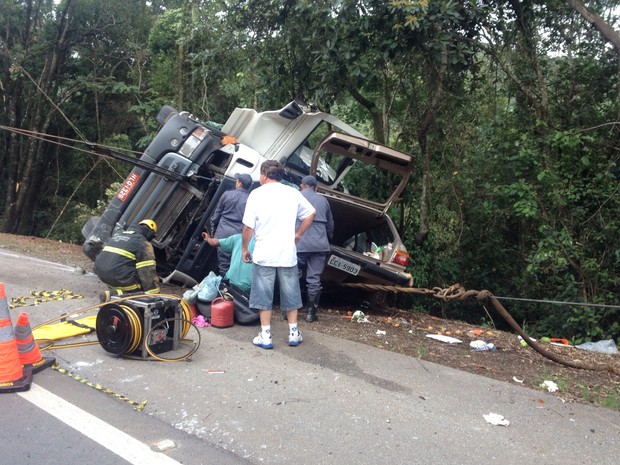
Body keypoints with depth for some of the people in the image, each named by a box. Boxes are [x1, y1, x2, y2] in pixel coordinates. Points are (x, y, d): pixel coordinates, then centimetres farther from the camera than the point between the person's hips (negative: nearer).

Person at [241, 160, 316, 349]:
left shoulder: (257, 194, -5)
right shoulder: (293, 193, 5)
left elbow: (248, 227, -7)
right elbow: (311, 213, 13)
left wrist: (245, 249, 5)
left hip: (264, 255, -2)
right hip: (288, 254, 3)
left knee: (264, 296, 7)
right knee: (290, 294, 14)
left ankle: (265, 336, 10)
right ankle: (293, 333, 21)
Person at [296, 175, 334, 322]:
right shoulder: (323, 200, 16)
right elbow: (330, 225, 21)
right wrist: (327, 239, 36)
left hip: (299, 244, -2)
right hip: (320, 245, 2)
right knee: (314, 280, 5)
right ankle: (311, 313, 8)